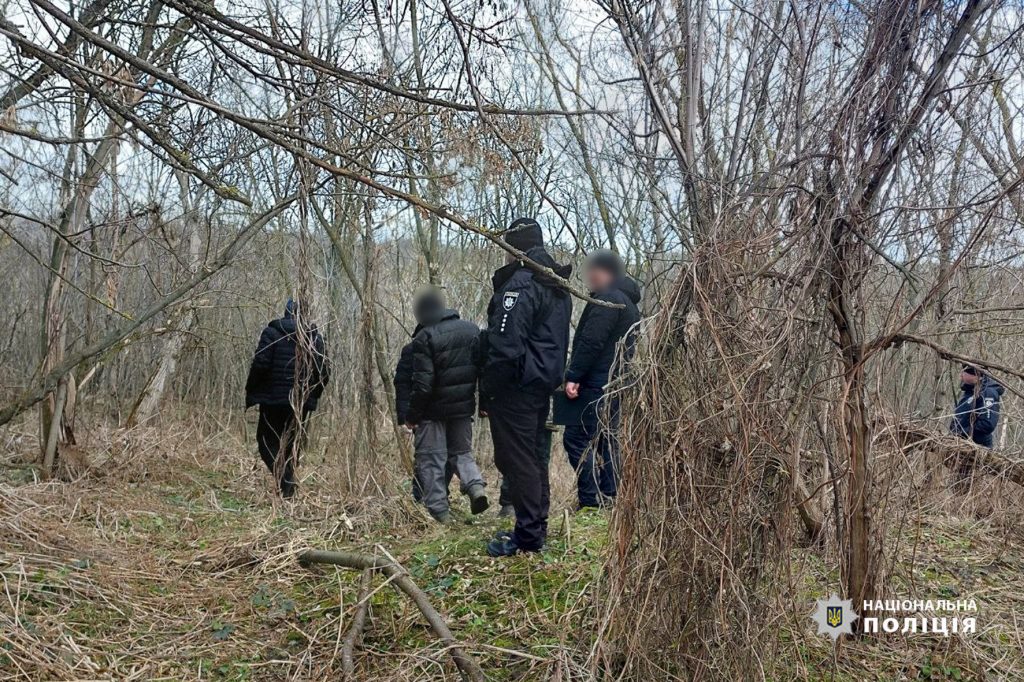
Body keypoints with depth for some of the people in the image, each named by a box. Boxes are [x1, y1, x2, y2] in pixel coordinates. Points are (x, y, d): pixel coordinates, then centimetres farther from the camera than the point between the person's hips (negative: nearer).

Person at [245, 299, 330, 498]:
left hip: (273, 399, -3)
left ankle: (285, 479, -15)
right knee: (292, 443, 14)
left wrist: (250, 393, -1)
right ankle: (287, 488, 14)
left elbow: (260, 364, -13)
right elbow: (324, 372, 4)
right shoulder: (315, 337, 6)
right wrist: (312, 395, 16)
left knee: (267, 441, 6)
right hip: (303, 403, 4)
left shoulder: (272, 332, -4)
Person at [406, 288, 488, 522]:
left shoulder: (424, 338, -14)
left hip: (434, 409, -5)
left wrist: (412, 415, -8)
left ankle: (438, 510, 5)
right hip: (464, 406, 5)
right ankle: (475, 486, -3)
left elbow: (422, 382, -17)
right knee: (461, 452, 20)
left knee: (431, 459, 5)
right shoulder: (473, 330, 4)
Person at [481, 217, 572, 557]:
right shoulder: (557, 285, 15)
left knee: (516, 459, -3)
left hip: (515, 387, -10)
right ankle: (537, 528, 26)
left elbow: (505, 345, -22)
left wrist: (488, 391, -15)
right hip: (544, 384, 10)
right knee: (534, 457, 17)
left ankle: (528, 535, 2)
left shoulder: (520, 284, -17)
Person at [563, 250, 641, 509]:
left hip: (598, 383, -10)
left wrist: (573, 376, -18)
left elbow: (591, 342, -20)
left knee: (576, 438, -7)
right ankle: (610, 499, 16)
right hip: (617, 381, 10)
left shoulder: (607, 299, -13)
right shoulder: (627, 300, 20)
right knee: (607, 440, 13)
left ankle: (591, 500, -8)